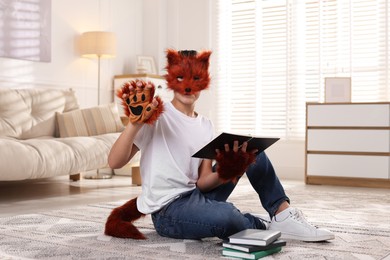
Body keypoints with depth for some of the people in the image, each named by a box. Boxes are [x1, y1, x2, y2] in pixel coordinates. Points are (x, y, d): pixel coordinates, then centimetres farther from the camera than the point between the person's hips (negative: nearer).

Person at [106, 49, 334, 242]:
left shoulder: (206, 126, 9)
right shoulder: (156, 116, -8)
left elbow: (203, 182, 1)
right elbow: (115, 162, -16)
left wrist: (222, 174, -20)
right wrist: (135, 124, -30)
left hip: (197, 196, 7)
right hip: (168, 210, -7)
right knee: (225, 216, -38)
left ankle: (283, 217, -3)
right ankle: (265, 227, -5)